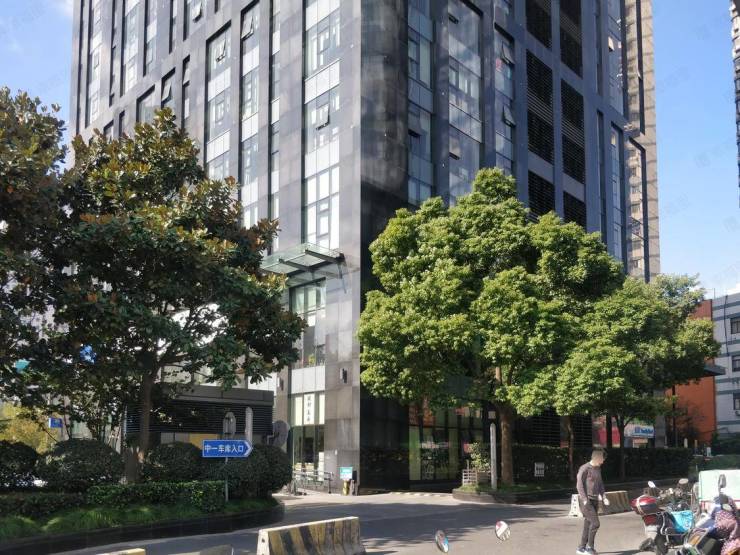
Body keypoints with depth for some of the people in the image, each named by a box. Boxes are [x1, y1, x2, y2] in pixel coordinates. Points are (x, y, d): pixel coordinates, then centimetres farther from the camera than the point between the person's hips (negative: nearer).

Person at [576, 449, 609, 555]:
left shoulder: (598, 469, 13)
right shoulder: (584, 468, -11)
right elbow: (579, 485, -13)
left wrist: (604, 498, 7)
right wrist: (585, 500, -18)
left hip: (595, 500, 7)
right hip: (586, 501, -7)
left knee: (588, 525, 7)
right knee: (595, 523, -13)